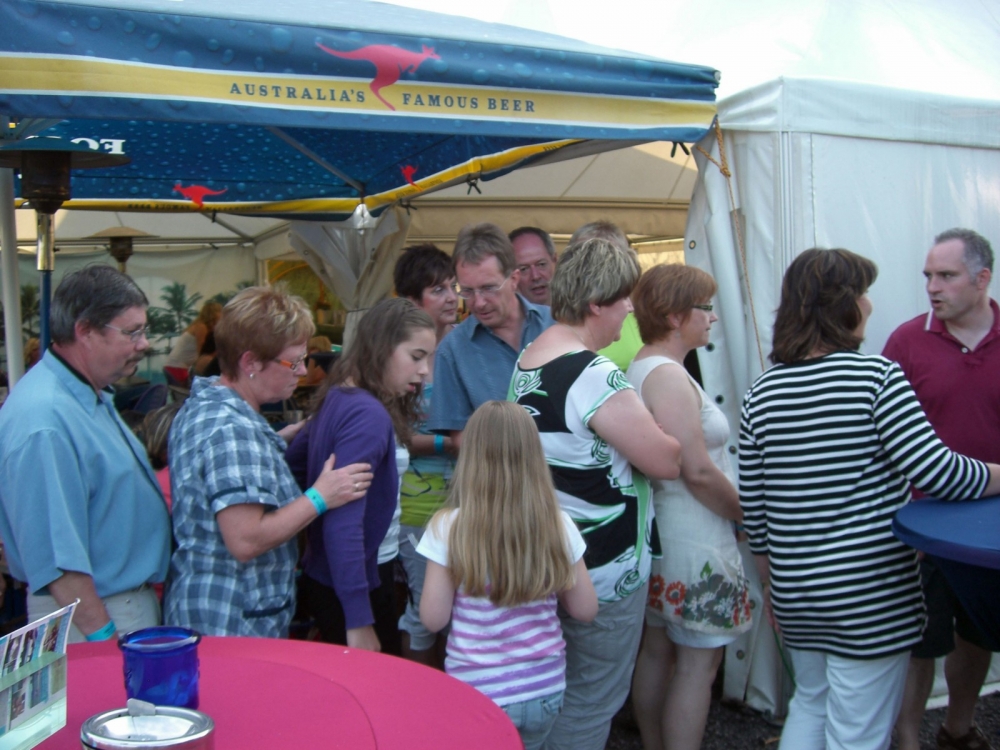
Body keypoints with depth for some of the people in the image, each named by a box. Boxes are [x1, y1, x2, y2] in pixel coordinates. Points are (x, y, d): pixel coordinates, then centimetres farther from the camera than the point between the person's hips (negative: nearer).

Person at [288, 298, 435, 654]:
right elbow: (344, 523, -27)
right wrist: (359, 620, -26)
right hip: (353, 585, -9)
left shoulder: (339, 399, 5)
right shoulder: (368, 415, -22)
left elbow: (293, 461, 16)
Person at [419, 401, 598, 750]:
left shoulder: (449, 528, -16)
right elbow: (586, 609, -1)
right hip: (545, 690, 3)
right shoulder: (558, 524, -9)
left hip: (477, 695, -2)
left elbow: (433, 618, -10)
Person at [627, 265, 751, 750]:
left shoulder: (641, 367, 11)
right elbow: (698, 472, -23)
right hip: (692, 543, -10)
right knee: (699, 663, 1)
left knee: (657, 650, 18)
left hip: (660, 534, 10)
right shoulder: (669, 376, -20)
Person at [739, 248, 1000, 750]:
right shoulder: (876, 377, -14)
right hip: (871, 594, -5)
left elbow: (752, 506, 5)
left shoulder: (761, 393, 1)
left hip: (795, 591, 6)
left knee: (810, 702, 25)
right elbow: (934, 471, -17)